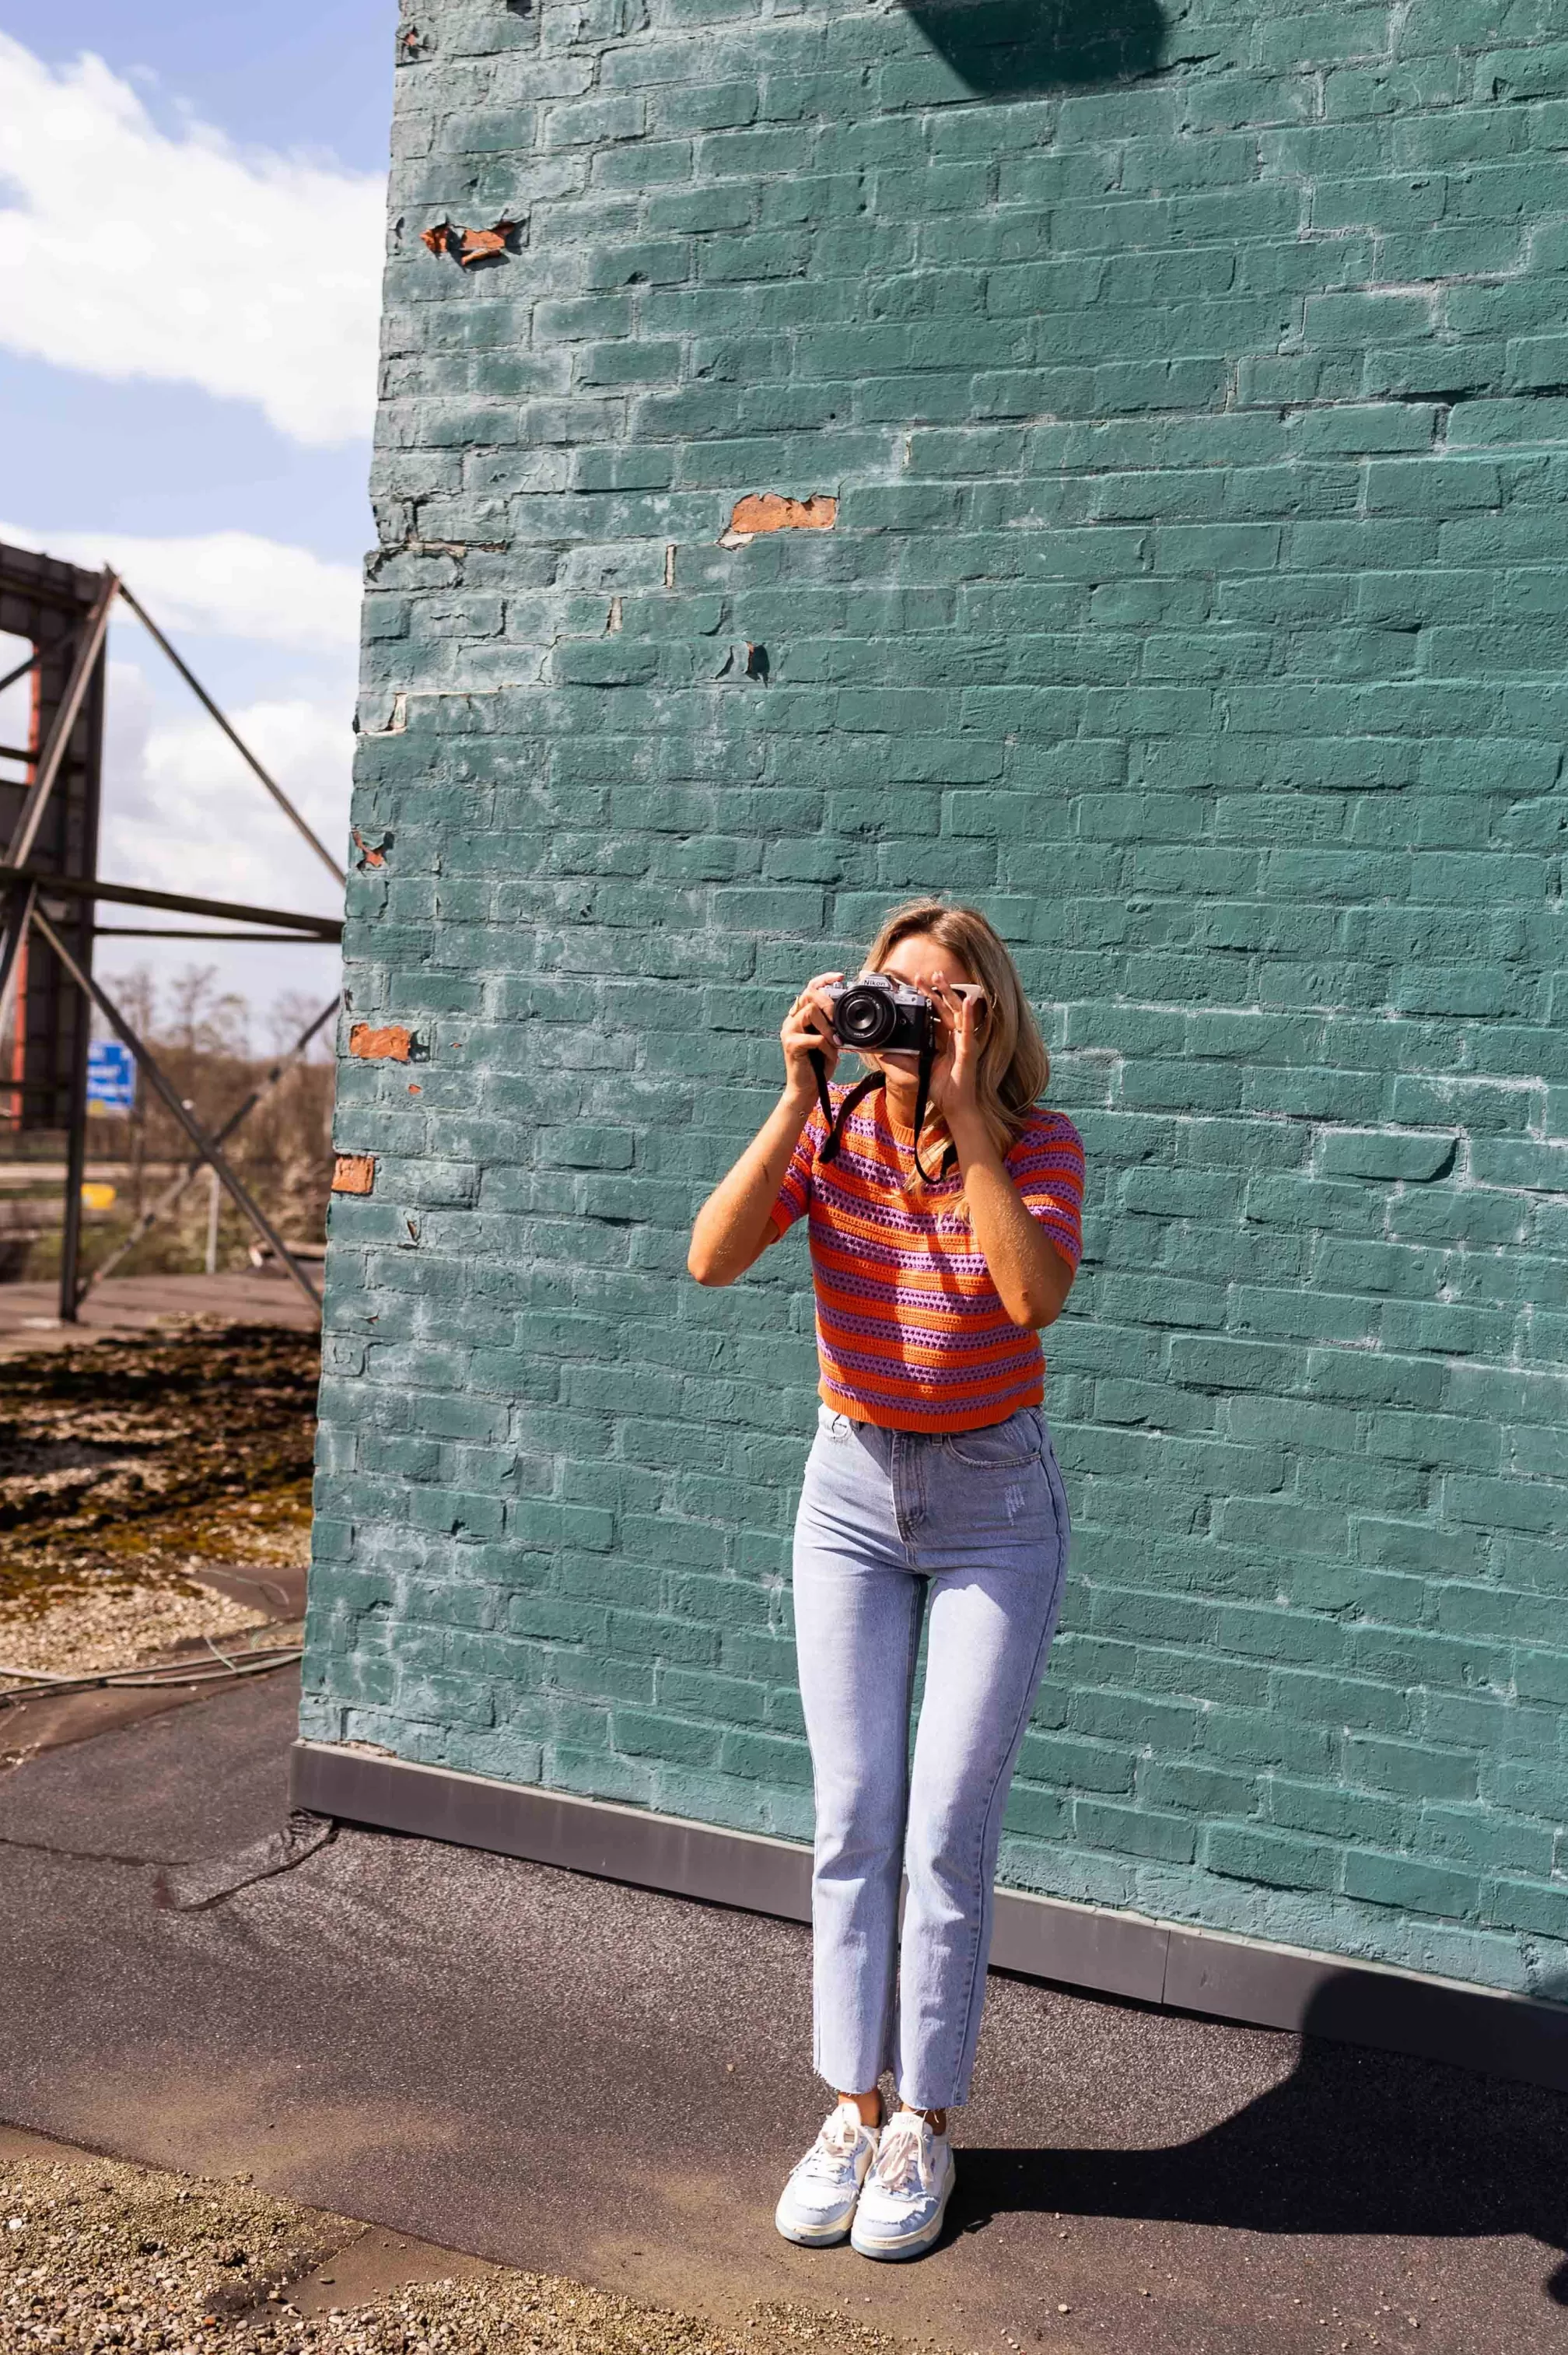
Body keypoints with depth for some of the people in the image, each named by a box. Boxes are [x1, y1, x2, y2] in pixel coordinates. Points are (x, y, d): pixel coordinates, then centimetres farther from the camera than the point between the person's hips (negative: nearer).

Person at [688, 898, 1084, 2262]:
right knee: (851, 1819, 8)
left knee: (950, 1831, 2)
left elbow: (1036, 1297, -32)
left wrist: (967, 1119, -31)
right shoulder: (831, 1130, -6)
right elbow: (712, 1261, -20)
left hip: (993, 1504, -2)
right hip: (852, 1490, 3)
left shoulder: (1038, 1143, -13)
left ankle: (923, 2127, 20)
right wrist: (796, 1101, -25)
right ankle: (853, 2109, 24)